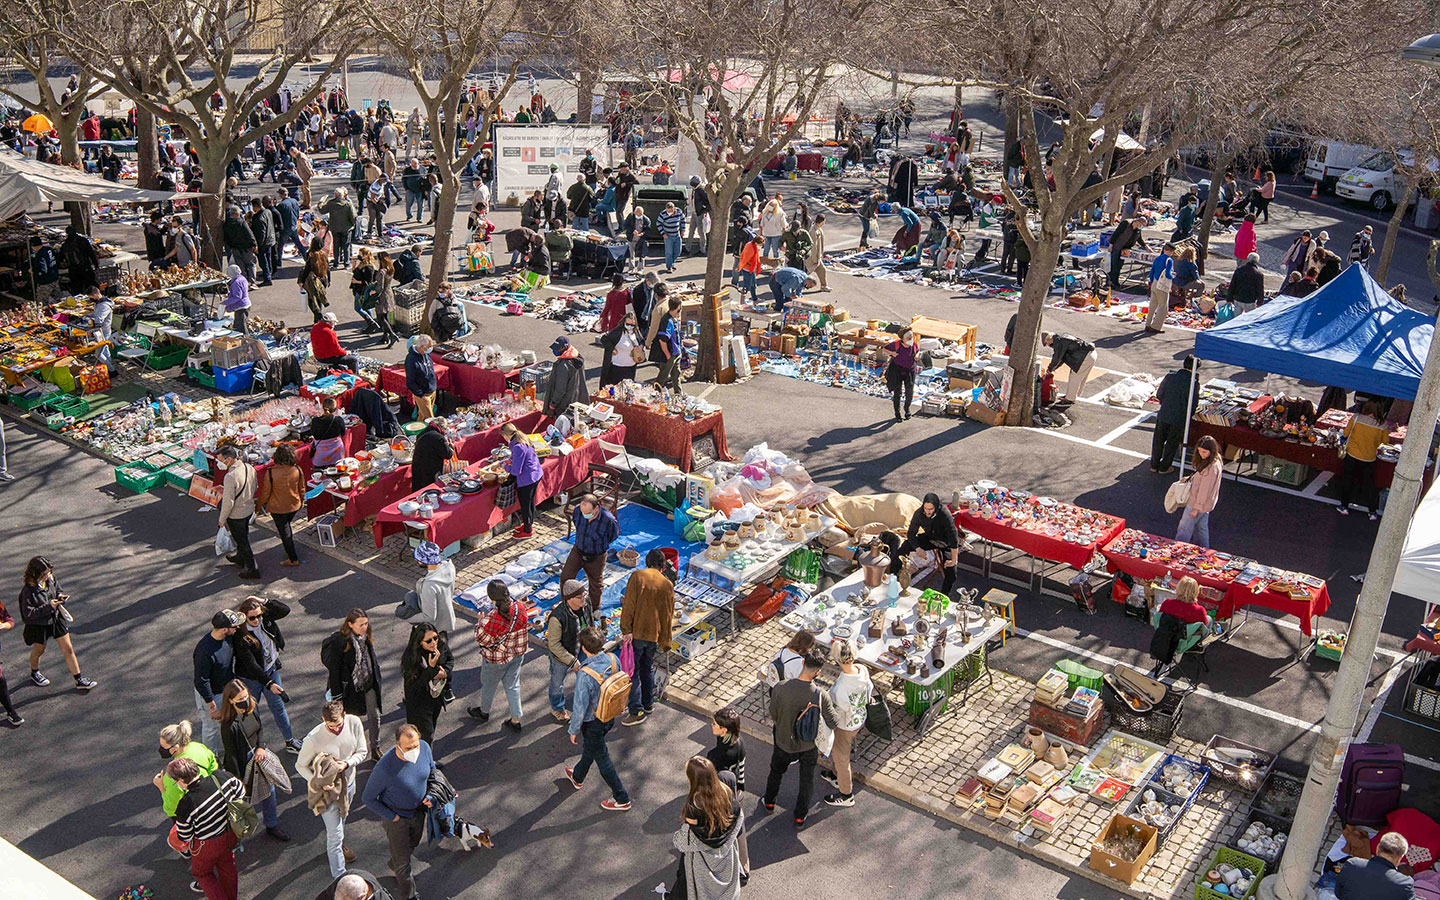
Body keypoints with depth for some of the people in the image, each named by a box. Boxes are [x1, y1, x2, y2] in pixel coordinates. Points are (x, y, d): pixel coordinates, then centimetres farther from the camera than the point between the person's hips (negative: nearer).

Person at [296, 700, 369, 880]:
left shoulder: (354, 723, -21)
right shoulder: (313, 739, -32)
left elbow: (362, 752, -7)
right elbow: (300, 766, -16)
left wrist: (346, 763, -26)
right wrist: (317, 783, -31)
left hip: (348, 782, 5)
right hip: (327, 789, -5)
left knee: (341, 819, 31)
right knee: (335, 832, 2)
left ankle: (336, 846, 60)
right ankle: (339, 875, 17)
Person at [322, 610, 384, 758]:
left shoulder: (365, 637, -3)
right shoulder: (339, 642, -23)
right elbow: (333, 670, -18)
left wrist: (376, 682, 19)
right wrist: (337, 696, -15)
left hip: (369, 684, 5)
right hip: (351, 688, -5)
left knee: (375, 716, 8)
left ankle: (375, 749, 24)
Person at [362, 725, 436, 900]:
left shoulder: (424, 747, -22)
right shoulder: (385, 768, -38)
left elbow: (431, 770, 3)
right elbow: (368, 799, -21)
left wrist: (431, 795, -9)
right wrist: (393, 817, -18)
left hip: (418, 810, 5)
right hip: (395, 816, -5)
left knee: (413, 843, 30)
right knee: (402, 860, 12)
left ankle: (394, 866, 61)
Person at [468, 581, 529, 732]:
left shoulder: (492, 619, -35)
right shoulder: (521, 609, -17)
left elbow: (481, 639, -22)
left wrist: (479, 623, -7)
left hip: (496, 660, -5)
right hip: (518, 654, 5)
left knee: (488, 685, 23)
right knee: (513, 686, 21)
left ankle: (484, 712, 47)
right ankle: (515, 720, 28)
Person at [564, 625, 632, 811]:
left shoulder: (585, 675, -37)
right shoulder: (613, 659, -17)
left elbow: (580, 708, -27)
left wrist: (573, 730, -10)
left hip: (593, 723, -7)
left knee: (602, 759, 14)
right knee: (589, 749, 31)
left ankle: (621, 799, 27)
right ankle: (577, 777, 57)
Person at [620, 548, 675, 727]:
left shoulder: (637, 576, -8)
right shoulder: (668, 584, 4)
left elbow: (629, 605, -15)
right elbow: (668, 615, 7)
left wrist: (626, 630, -13)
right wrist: (665, 642, 14)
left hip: (637, 632, -4)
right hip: (654, 634, 4)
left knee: (632, 671, 2)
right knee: (648, 668, 22)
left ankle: (637, 711, 0)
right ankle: (648, 704, 32)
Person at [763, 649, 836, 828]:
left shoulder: (781, 688, -28)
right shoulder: (821, 695, -30)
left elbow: (773, 714, -12)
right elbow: (834, 723, -18)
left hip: (784, 742, 1)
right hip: (809, 745, -1)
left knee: (776, 771, 30)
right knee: (807, 780, 25)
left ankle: (769, 802, 53)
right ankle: (800, 816, 41)